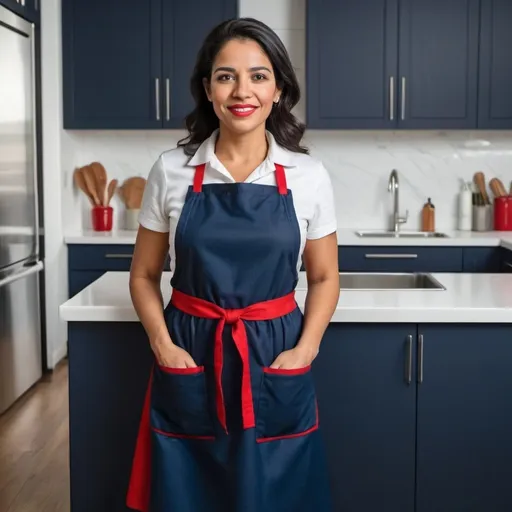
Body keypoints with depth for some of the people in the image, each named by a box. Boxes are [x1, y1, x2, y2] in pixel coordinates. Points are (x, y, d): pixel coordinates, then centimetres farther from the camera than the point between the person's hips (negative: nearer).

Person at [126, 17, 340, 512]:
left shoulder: (308, 175, -3)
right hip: (191, 359, 0)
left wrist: (304, 350, -8)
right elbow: (144, 275, 5)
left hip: (274, 360, 0)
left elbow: (324, 278, 6)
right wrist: (164, 345, -9)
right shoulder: (171, 170, -3)